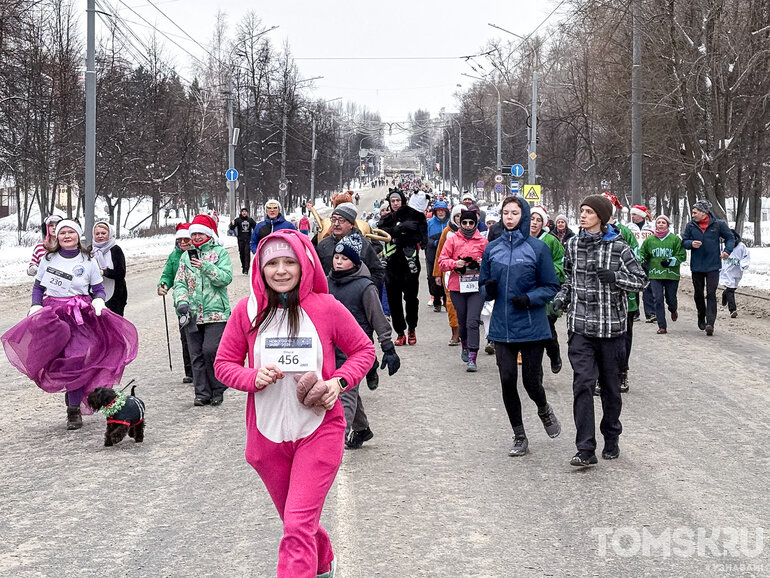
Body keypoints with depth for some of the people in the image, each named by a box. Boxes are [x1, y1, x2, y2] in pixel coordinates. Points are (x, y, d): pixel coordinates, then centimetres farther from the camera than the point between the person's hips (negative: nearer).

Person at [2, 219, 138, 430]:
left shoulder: (87, 261, 7)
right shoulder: (48, 259, 10)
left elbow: (99, 289, 11)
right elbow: (38, 287, 15)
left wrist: (98, 301, -10)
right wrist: (36, 306, -2)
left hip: (81, 315, -2)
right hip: (53, 313, 2)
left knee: (76, 360, -12)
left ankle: (74, 410, -2)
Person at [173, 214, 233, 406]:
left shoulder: (220, 253, 3)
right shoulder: (186, 256, 16)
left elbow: (226, 277, -9)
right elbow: (179, 282, 11)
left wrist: (205, 266, -18)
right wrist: (181, 301, -7)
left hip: (215, 313, -4)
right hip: (192, 314, 5)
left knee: (210, 350, -13)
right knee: (196, 355, 4)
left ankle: (217, 390, 3)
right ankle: (202, 393, 10)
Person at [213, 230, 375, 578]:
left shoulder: (326, 308, -8)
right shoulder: (248, 311, -4)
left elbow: (363, 350, 3)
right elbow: (224, 363, 4)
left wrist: (339, 381, -14)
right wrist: (253, 377, -16)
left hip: (318, 431, -3)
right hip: (267, 434, 3)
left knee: (299, 527, -13)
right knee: (294, 520, 22)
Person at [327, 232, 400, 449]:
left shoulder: (365, 287, -11)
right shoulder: (328, 281, 6)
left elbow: (379, 321, -7)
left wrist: (389, 349, -8)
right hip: (332, 347, 7)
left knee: (346, 393, -12)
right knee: (349, 392, 17)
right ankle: (361, 429, 33)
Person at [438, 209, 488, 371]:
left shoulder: (482, 242, 5)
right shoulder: (452, 240, 5)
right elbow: (442, 261, 3)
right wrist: (455, 263, -15)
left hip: (477, 287, -1)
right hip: (457, 287, 2)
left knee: (473, 322, -11)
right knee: (462, 322, 12)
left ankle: (472, 359, -12)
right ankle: (465, 347, 40)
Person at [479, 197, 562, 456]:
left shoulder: (538, 248, -5)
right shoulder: (492, 248, 5)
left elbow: (551, 287, -2)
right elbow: (484, 284, 15)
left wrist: (529, 298, -18)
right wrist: (488, 290, -8)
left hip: (531, 326, -3)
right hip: (502, 328, 3)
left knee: (531, 381, 2)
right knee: (507, 380, 1)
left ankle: (544, 410, 38)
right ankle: (519, 437, 17)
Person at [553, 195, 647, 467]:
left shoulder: (618, 247, -6)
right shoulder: (573, 245, 7)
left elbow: (641, 280, -2)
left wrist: (615, 277, -18)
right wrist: (561, 297, 3)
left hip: (611, 327, -2)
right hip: (581, 326, 2)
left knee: (610, 386, 10)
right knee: (582, 384, -9)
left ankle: (611, 440, 30)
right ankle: (585, 450, -9)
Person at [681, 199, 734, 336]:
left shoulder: (718, 224, -3)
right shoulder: (691, 226, 2)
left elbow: (730, 238, 7)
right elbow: (684, 242, 8)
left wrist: (727, 250, -10)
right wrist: (691, 244, -15)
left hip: (713, 266, -3)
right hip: (696, 266, 3)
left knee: (711, 294, -9)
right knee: (698, 294, 14)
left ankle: (710, 323, -13)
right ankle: (701, 318, 34)